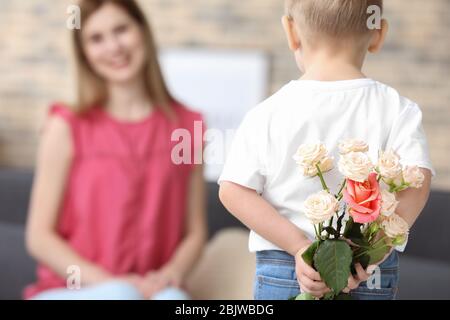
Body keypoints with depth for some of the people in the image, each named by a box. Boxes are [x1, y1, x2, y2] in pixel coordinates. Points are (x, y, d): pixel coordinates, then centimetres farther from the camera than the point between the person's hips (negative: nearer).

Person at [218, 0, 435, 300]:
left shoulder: (266, 115, -1)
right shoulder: (398, 110, -3)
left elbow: (233, 191, -9)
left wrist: (299, 246, -12)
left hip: (278, 273, 0)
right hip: (372, 280, 0)